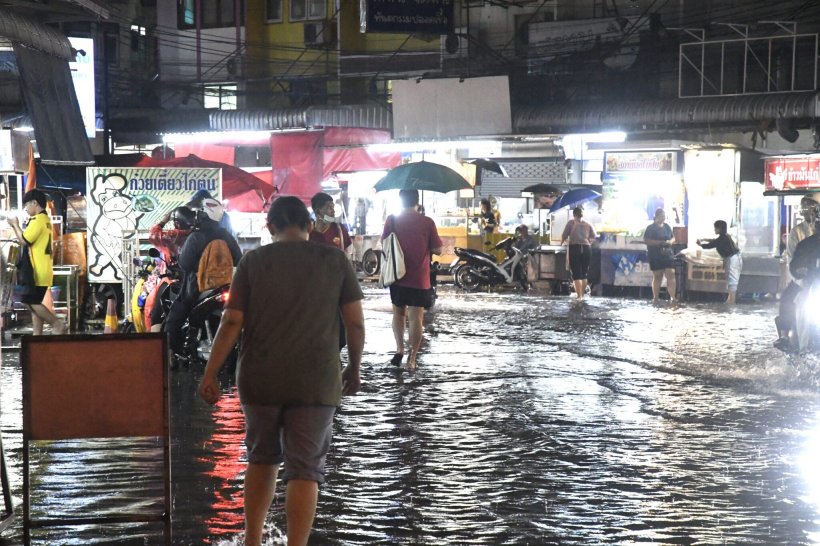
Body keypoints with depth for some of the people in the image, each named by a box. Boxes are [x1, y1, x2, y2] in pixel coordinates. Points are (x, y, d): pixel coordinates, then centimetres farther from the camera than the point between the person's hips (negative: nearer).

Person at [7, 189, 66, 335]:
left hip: (37, 271, -10)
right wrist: (18, 227, 16)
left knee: (30, 301, -8)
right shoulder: (45, 219, 19)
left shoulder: (38, 220, -14)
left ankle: (57, 323, -7)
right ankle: (37, 336, 6)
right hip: (41, 270, 10)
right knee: (34, 303, 8)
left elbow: (24, 241, -16)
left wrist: (15, 225, -4)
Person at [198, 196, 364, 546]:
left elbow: (231, 322, -4)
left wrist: (210, 373, 0)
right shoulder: (335, 260, 1)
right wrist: (354, 368, 13)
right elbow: (356, 323, -1)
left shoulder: (254, 261, 0)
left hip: (260, 380, 2)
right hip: (315, 382, -1)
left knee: (262, 457, 20)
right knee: (305, 469, 2)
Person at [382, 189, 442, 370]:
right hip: (419, 279, -2)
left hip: (397, 276, 2)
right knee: (416, 317, 3)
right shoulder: (427, 222, -8)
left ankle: (399, 349, 7)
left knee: (398, 312, 19)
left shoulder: (392, 220, -4)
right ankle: (412, 358, 2)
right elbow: (437, 250, -4)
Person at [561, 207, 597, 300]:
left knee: (576, 274, -1)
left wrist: (562, 242, 18)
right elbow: (594, 237, 6)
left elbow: (564, 236, -2)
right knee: (584, 273, 14)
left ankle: (579, 295, -8)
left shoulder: (571, 223, 1)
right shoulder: (588, 224, 10)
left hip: (574, 248, -3)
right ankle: (582, 294, 19)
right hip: (586, 248, 3)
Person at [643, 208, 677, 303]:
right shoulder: (651, 228, -4)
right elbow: (646, 240, -14)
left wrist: (670, 241, -3)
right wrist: (660, 242, -21)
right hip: (655, 256, -4)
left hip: (668, 254, 4)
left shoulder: (667, 226, 12)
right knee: (657, 276, 1)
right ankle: (655, 298, 10)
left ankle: (673, 297, -7)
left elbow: (673, 237, 22)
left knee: (671, 274, -6)